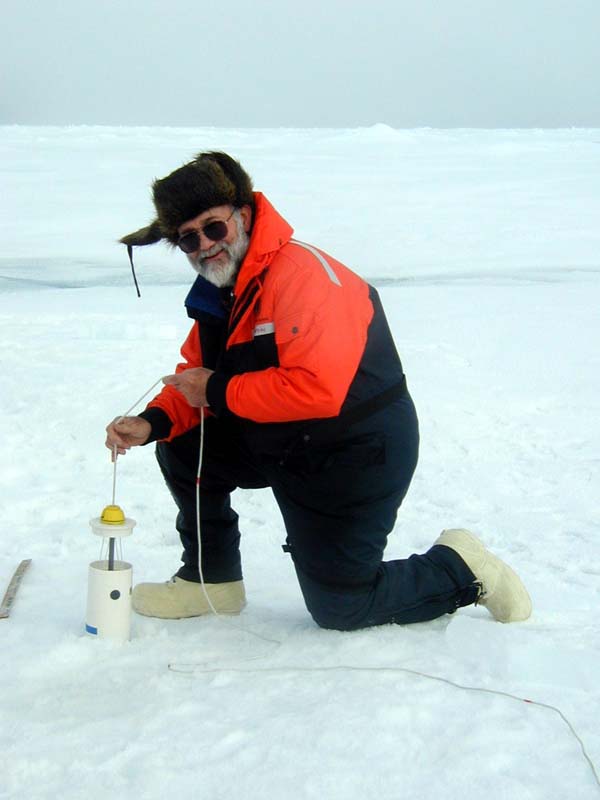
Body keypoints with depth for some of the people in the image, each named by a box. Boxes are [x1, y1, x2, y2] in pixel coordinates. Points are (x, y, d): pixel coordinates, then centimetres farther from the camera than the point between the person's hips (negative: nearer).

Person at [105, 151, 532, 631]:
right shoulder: (217, 292, 3)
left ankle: (461, 572, 20)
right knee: (182, 448, 4)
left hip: (357, 456, -9)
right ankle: (213, 579, 19)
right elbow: (200, 382, 9)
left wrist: (219, 391, -25)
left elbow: (318, 389, -36)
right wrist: (151, 423, -11)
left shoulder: (302, 273, -27)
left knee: (340, 609, -1)